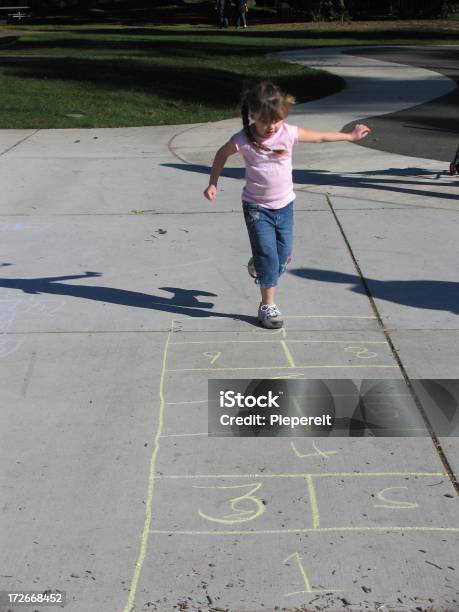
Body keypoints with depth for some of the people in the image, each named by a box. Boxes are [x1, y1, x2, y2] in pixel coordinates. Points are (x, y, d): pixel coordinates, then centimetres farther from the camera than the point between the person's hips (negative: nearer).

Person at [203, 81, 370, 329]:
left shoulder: (289, 133, -11)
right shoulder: (242, 140, -16)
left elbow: (320, 136, 4)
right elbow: (222, 154, 4)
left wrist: (350, 136, 13)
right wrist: (213, 184, 0)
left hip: (284, 204, 3)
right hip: (257, 207, -3)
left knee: (284, 255, 10)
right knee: (268, 255, -8)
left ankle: (257, 264, 43)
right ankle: (267, 305, 5)